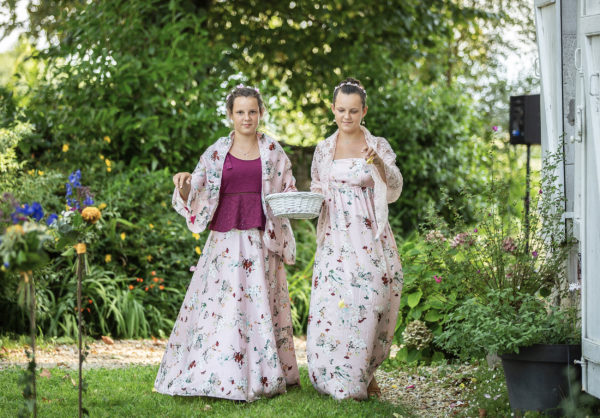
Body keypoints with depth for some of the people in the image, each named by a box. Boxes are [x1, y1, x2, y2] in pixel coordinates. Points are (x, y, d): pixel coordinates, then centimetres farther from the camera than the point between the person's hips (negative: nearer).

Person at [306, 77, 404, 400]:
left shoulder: (378, 146, 2)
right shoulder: (324, 149, 11)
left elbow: (394, 191, -8)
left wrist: (378, 163, -25)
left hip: (369, 237, -2)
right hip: (335, 237, 2)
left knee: (366, 304, -5)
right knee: (332, 304, -5)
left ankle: (363, 376, 11)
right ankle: (337, 379, 8)